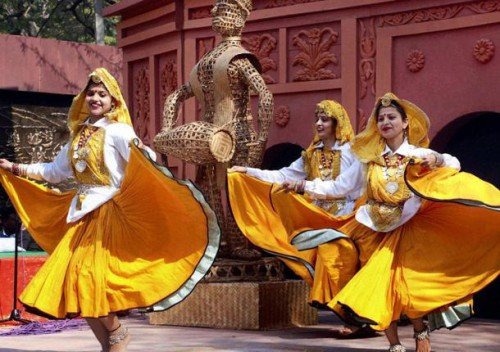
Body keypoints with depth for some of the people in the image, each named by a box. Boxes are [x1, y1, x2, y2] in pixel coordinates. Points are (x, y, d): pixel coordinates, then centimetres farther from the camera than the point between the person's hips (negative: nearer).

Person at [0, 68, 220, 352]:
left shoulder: (118, 131, -7)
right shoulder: (79, 134, 14)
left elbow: (143, 161, -25)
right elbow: (56, 171, 25)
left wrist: (141, 150, -48)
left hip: (108, 212, -7)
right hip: (81, 214, 7)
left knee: (89, 276, -15)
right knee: (71, 279, 2)